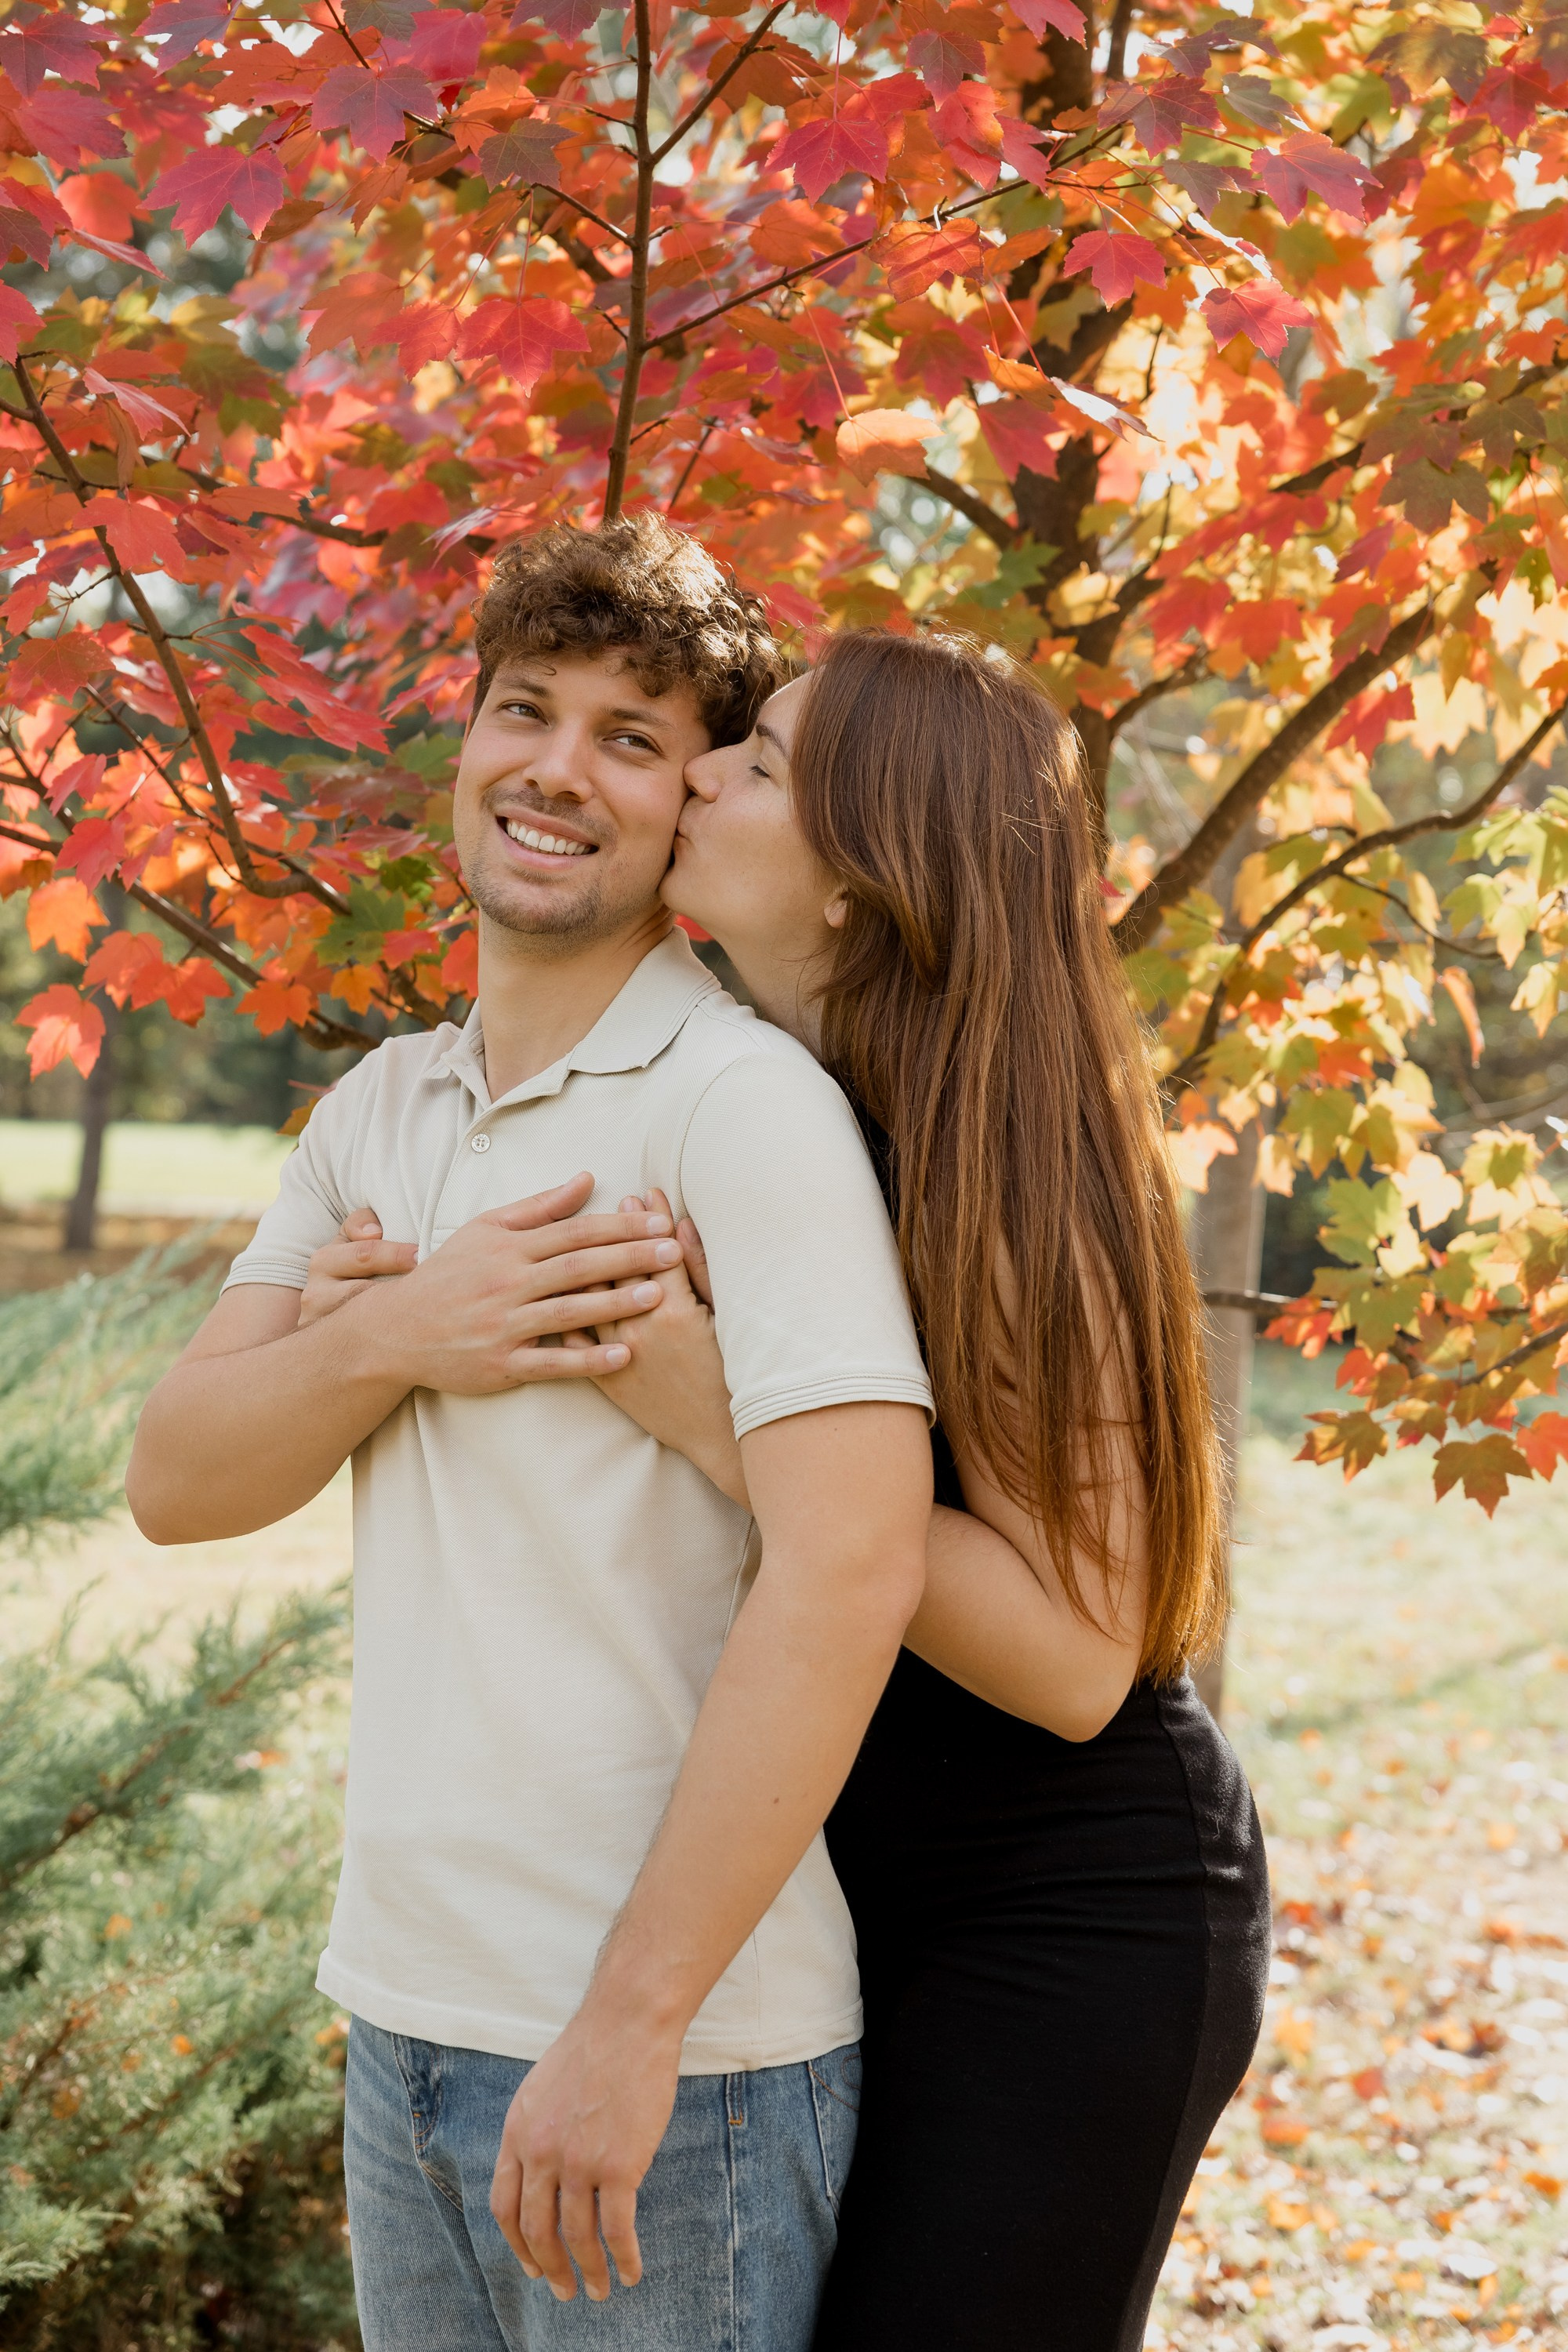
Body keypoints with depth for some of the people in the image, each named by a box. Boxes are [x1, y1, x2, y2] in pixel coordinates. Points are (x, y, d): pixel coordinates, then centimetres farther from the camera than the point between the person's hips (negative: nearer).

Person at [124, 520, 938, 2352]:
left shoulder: (745, 1101, -13)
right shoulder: (378, 1111, 10)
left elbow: (848, 1569, -22)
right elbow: (174, 1483, 5)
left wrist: (629, 2024, -22)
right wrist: (392, 1335, -15)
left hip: (669, 2052, -7)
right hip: (402, 2006, 7)